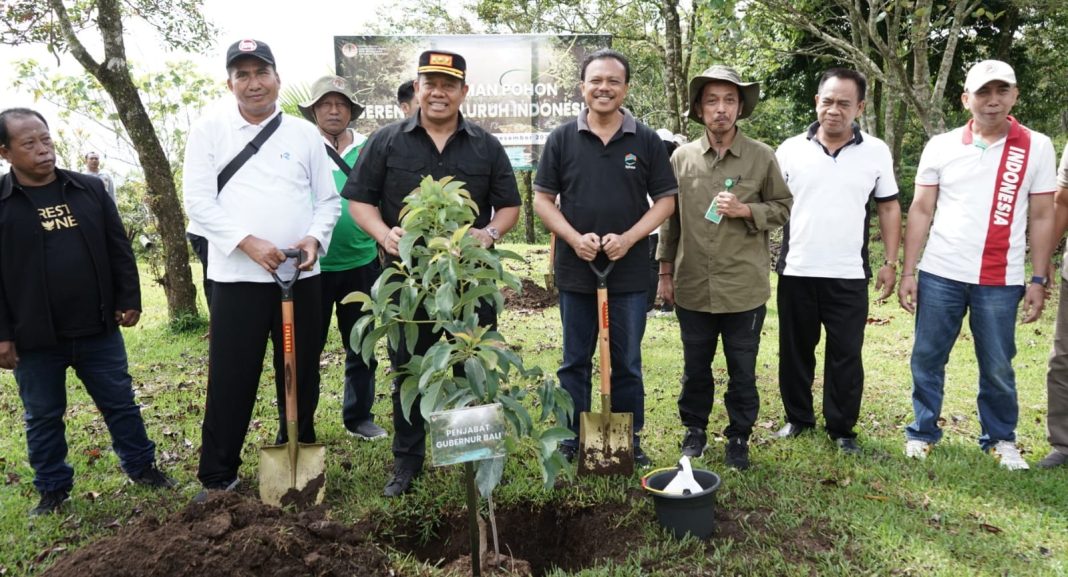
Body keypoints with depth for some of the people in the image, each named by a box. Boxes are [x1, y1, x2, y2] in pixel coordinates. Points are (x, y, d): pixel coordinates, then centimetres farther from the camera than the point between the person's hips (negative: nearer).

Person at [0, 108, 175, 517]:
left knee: (121, 403, 12)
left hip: (98, 329, 2)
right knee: (43, 417, 13)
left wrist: (129, 299, 3)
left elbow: (118, 249, 8)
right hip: (35, 338, -2)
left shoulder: (89, 189, 5)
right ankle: (53, 490, 29)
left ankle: (142, 467, 29)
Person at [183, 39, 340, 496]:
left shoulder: (305, 133, 8)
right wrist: (248, 242, -17)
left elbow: (328, 199, 9)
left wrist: (315, 238, -11)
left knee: (301, 374, 11)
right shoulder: (209, 130, 3)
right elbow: (199, 201, -4)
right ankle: (217, 475, 19)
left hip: (301, 276, 2)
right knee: (231, 379, 2)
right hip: (237, 277, -2)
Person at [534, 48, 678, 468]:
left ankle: (631, 442, 25)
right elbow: (543, 200, 3)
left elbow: (665, 200, 2)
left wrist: (629, 238, -13)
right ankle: (572, 441, 25)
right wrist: (574, 238, -13)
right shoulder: (562, 139, 3)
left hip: (629, 272, 0)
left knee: (627, 364, 10)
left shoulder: (647, 141, 2)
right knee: (575, 362, 11)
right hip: (575, 271, 1)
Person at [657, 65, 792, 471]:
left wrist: (745, 211, -14)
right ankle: (695, 431, 34)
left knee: (742, 370, 11)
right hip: (693, 286, 2)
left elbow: (782, 208, 5)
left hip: (744, 288, -1)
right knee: (695, 367, 15)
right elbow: (669, 218, 8)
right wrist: (665, 271, 7)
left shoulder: (762, 157, -2)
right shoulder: (682, 157, 2)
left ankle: (739, 438, 29)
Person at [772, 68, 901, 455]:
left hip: (848, 276, 0)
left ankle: (841, 428, 20)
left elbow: (889, 208, 7)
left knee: (846, 355, 6)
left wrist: (891, 262, 3)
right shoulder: (791, 150, 0)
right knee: (795, 351, 12)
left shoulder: (876, 152, 1)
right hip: (796, 272, 1)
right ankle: (798, 418, 28)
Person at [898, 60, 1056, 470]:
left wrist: (1038, 279, -1)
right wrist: (908, 271, 0)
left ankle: (1001, 439, 28)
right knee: (927, 359, 7)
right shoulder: (940, 146, 2)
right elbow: (920, 211, 4)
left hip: (1001, 281, 0)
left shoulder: (1037, 148, 1)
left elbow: (1042, 218, 4)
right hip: (939, 274, 1)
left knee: (997, 367, 9)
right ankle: (922, 433, 23)